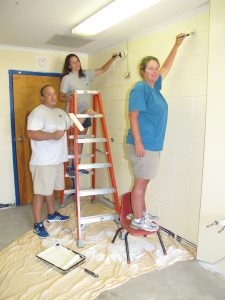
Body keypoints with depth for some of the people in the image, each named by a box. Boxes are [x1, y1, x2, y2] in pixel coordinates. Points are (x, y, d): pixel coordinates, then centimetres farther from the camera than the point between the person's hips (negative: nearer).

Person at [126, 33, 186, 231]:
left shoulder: (155, 86, 14)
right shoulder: (140, 88, -11)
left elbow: (167, 67, 29)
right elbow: (133, 115, -18)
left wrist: (177, 45, 34)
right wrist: (138, 142, -23)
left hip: (154, 145, 9)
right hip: (143, 145, -9)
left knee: (144, 181, 17)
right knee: (140, 182, 1)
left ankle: (142, 213, 31)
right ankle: (137, 220, 14)